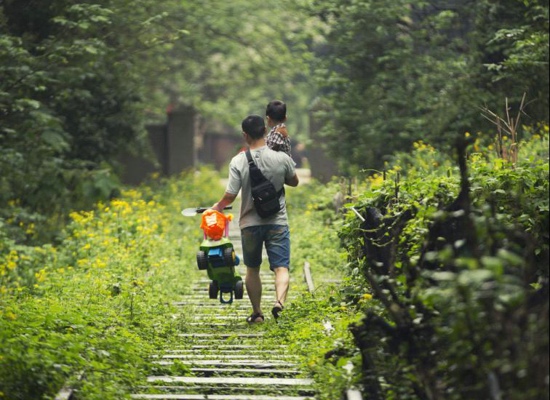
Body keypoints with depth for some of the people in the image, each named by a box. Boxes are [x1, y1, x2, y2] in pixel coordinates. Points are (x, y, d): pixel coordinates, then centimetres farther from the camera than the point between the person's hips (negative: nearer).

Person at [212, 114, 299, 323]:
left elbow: (230, 196, -12)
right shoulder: (281, 159, -7)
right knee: (281, 267, -3)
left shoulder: (238, 161, -11)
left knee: (252, 269, 16)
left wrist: (218, 206, 8)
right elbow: (294, 182, 12)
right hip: (277, 222, 0)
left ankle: (257, 312, 21)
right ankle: (279, 300, -29)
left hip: (250, 223, 0)